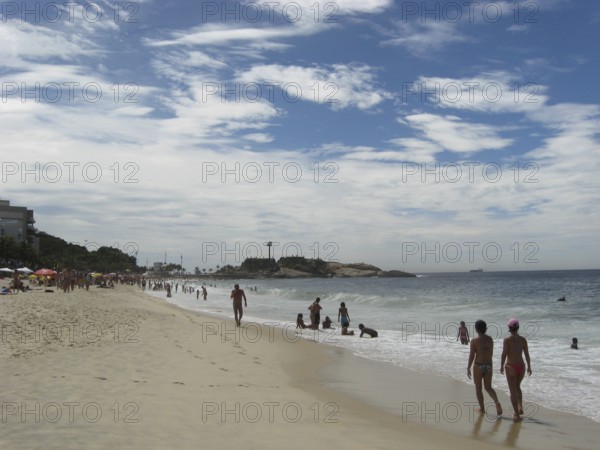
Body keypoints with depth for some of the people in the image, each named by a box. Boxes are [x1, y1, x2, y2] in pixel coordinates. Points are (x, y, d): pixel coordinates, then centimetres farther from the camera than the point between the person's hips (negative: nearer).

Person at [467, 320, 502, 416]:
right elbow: (491, 353, 13)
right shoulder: (490, 339, 2)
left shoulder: (474, 340, -13)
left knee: (478, 388, 13)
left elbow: (471, 356, -13)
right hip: (488, 366, 4)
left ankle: (482, 409, 20)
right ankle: (497, 402, -10)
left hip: (478, 366, -4)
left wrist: (468, 369, -4)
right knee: (488, 387, 15)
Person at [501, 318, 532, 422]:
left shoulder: (507, 339, -12)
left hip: (511, 367, -4)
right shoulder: (523, 339, 0)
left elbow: (504, 354, -11)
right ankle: (520, 407, 18)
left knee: (513, 391, 4)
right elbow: (527, 354, 4)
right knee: (517, 387, 28)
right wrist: (529, 367, 16)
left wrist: (501, 366, 2)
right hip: (521, 366, 4)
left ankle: (517, 415, 2)